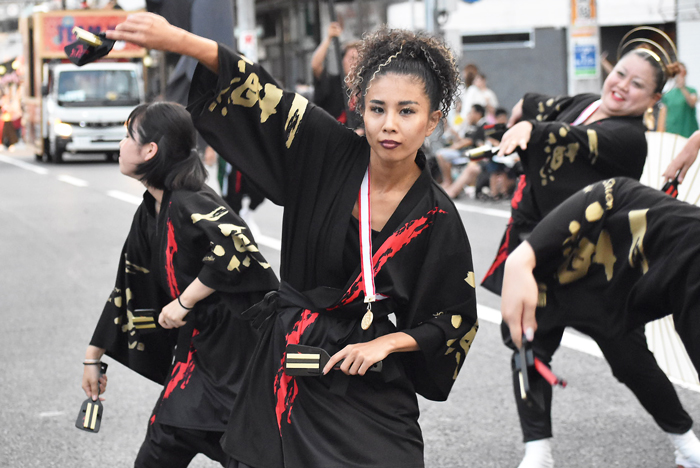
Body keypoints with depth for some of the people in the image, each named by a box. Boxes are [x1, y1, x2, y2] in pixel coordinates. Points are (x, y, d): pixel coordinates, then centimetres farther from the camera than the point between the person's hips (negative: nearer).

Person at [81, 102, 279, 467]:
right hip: (199, 347, 8)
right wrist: (93, 356, 25)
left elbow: (235, 248, -34)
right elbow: (128, 289, 20)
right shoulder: (150, 213, 11)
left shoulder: (189, 204, -16)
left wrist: (184, 302, -21)